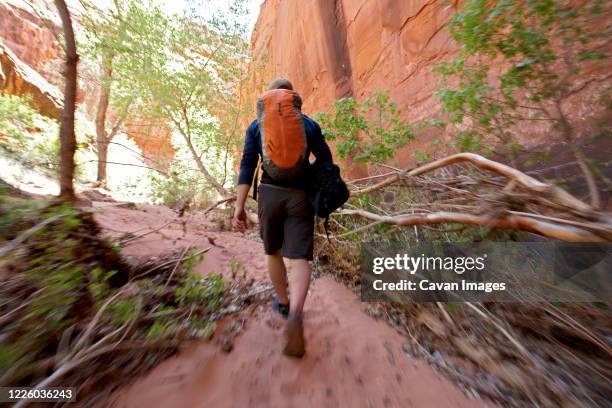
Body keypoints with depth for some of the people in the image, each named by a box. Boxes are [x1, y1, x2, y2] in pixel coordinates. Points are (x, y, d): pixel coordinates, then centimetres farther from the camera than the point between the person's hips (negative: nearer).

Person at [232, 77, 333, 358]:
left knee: (273, 252, 20)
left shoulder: (256, 126, 10)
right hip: (300, 196, 0)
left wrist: (239, 206, -3)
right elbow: (326, 162, 8)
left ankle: (283, 303, 35)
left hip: (269, 194, 1)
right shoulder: (310, 124, 11)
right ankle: (295, 313, -21)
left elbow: (247, 166, -1)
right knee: (299, 259, 1)